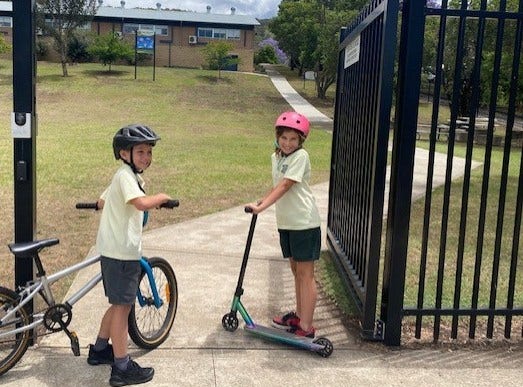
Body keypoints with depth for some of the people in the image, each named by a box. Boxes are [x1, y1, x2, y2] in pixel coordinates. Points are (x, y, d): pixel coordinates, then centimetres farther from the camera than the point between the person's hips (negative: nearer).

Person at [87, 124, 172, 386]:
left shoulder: (126, 176, 17)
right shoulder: (126, 175, -15)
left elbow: (101, 202, 27)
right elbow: (142, 203, -32)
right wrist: (161, 197, -15)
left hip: (115, 250, 10)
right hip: (121, 253, -10)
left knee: (120, 304, 21)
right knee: (122, 307, -4)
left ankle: (99, 350, 35)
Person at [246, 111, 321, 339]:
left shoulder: (300, 156, -14)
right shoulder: (276, 157, 11)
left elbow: (285, 186, -22)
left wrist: (261, 207, -28)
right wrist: (262, 201, 4)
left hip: (304, 223, -8)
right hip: (285, 222, 8)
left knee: (305, 274, -3)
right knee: (296, 270, 18)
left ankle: (306, 327, 2)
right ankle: (299, 315, 32)